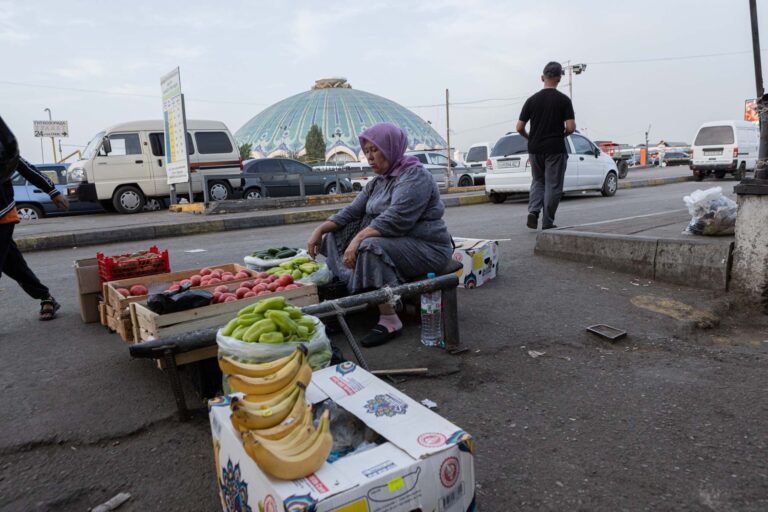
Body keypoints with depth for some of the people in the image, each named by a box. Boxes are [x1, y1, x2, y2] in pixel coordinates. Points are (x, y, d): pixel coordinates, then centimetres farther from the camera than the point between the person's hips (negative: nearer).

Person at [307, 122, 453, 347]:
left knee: (370, 247, -34)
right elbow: (352, 212, 9)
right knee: (335, 236, 4)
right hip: (394, 242, 9)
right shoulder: (377, 182, 14)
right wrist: (320, 229, -5)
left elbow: (395, 220, -27)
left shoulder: (415, 176, -14)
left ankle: (390, 320, -25)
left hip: (427, 248, -9)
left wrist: (358, 239, -32)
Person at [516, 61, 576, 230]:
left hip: (535, 149, 3)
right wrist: (561, 135, 9)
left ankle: (533, 211, -2)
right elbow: (571, 127, -12)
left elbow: (519, 128, -1)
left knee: (538, 181, 20)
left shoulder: (532, 100, 2)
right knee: (553, 186, 4)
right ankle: (547, 224, 7)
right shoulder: (564, 100, -6)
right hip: (555, 150, -3)